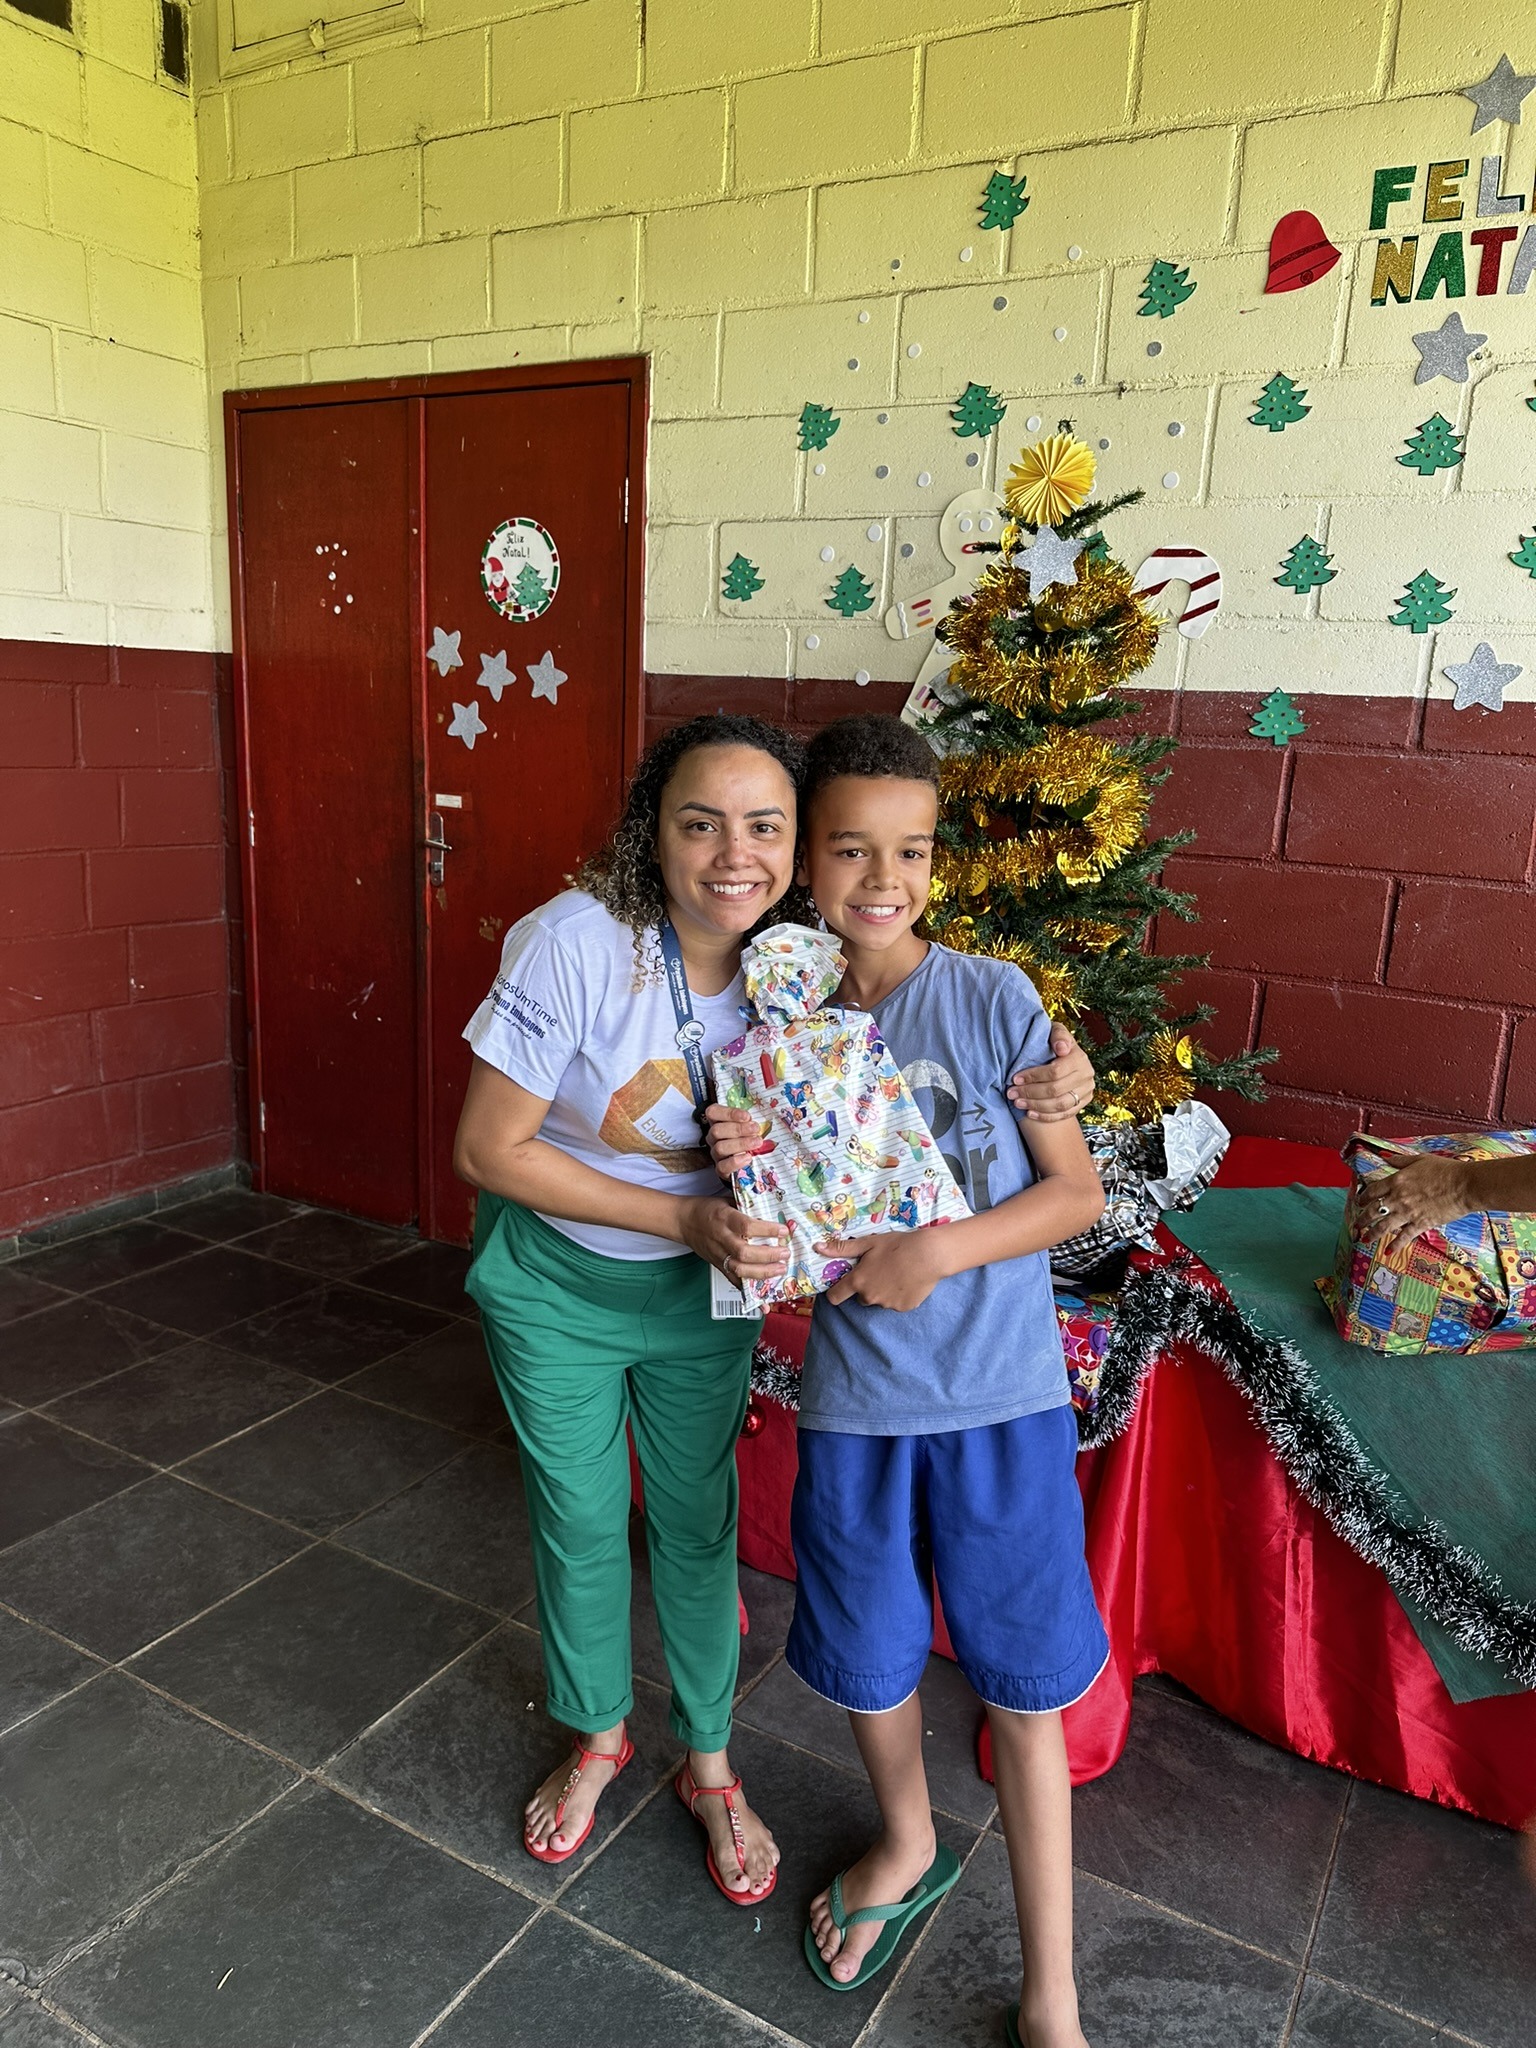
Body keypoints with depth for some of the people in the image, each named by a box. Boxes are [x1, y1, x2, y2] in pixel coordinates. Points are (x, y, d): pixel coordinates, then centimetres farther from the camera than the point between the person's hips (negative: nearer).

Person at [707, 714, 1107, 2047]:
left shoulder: (994, 1000, -10)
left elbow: (1079, 1193, -8)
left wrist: (939, 1250, -22)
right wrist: (750, 1173, -16)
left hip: (1003, 1397, -2)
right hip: (854, 1399, 3)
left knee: (1024, 1689, 11)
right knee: (869, 1662, 20)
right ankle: (909, 1850, 52)